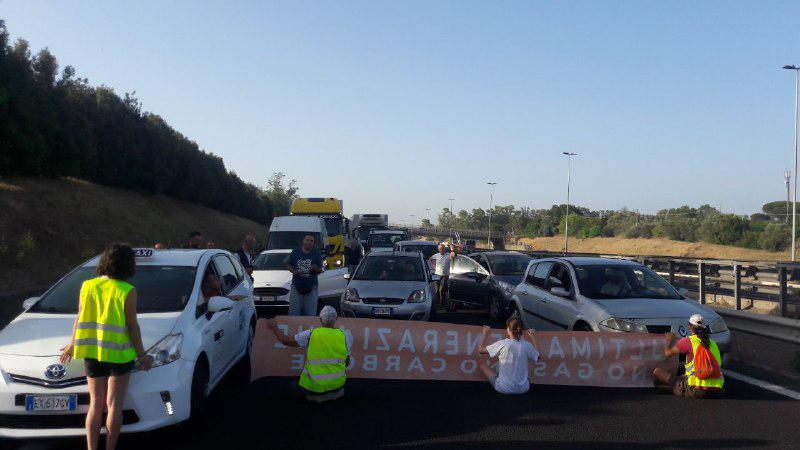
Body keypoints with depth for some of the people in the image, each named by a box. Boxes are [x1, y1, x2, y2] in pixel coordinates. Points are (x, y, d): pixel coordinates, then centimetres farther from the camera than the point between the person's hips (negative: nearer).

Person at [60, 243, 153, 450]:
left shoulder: (87, 286, 3)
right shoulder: (127, 291, -11)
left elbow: (79, 319, 9)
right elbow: (132, 326, -9)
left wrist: (73, 344, 24)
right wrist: (141, 354, 0)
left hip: (91, 353, 4)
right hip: (119, 354, -4)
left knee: (95, 404, 13)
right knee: (114, 405, 4)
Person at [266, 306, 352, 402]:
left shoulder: (310, 334, -10)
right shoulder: (344, 336, -6)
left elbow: (285, 341, -1)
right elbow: (347, 363, 4)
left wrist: (274, 327, 14)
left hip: (314, 384, -2)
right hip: (338, 383, 2)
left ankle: (316, 395, 3)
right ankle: (335, 391, 9)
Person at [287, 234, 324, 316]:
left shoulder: (317, 254, 5)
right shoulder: (295, 252, 6)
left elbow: (320, 270, 5)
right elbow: (288, 266, 12)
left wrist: (316, 269, -18)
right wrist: (293, 271, -8)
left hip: (311, 287, 0)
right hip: (296, 285, 0)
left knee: (310, 314, 3)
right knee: (294, 313, 1)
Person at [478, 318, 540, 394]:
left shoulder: (503, 344, -17)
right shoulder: (527, 345, -10)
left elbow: (481, 349, -4)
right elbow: (537, 358, 12)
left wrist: (485, 334, 11)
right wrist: (531, 340, 19)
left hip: (504, 388, -3)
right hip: (523, 389, 3)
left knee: (483, 364, 16)